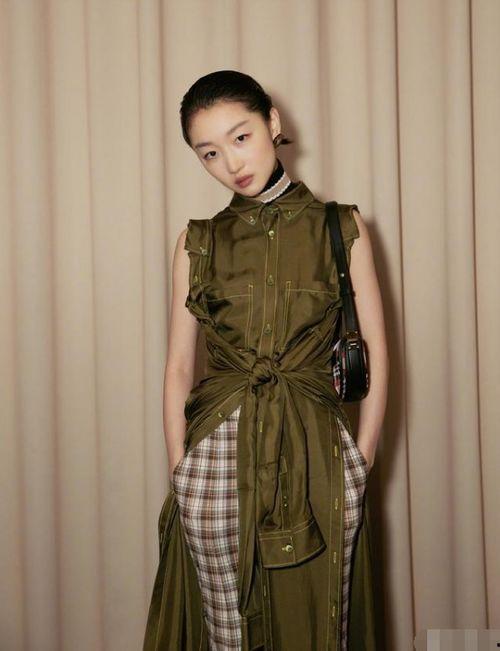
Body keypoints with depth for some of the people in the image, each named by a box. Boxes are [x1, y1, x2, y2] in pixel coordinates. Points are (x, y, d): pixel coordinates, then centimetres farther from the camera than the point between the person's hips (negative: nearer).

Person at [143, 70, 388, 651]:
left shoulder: (342, 227, 3)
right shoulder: (198, 241, 6)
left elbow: (376, 351, 3)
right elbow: (178, 365, 7)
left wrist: (360, 461, -3)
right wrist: (180, 470, 0)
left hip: (317, 455, 0)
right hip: (218, 453, 1)